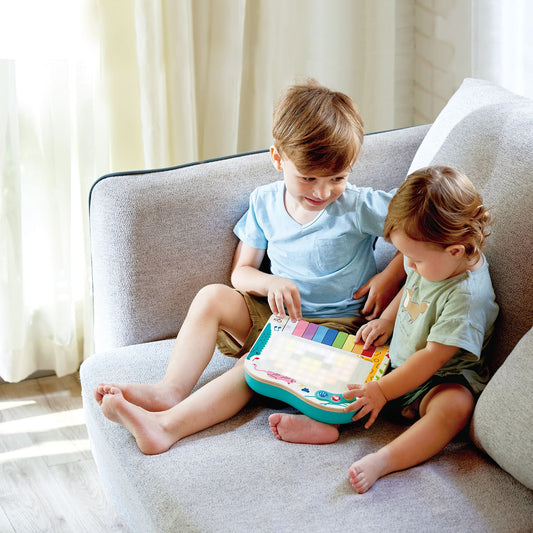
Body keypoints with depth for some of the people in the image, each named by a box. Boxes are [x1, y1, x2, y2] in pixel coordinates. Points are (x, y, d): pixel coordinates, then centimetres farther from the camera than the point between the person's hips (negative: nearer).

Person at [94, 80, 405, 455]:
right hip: (279, 315, 6)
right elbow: (241, 271, 7)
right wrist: (271, 283, -16)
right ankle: (171, 390, -26)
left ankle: (166, 425, -42)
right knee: (213, 297, -17)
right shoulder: (265, 203, 1)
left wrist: (391, 276, -17)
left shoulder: (357, 206, -12)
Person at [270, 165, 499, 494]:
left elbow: (433, 356, -27)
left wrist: (382, 391, -24)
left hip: (438, 381, -9)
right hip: (398, 362, 9)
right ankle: (324, 421, -23)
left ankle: (381, 461, -53)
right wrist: (386, 321, 6)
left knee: (455, 405, -38)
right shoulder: (431, 263, -3)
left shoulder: (467, 295, -27)